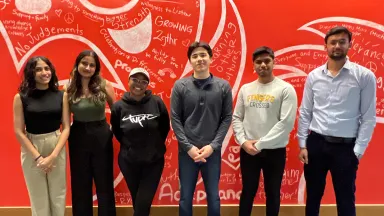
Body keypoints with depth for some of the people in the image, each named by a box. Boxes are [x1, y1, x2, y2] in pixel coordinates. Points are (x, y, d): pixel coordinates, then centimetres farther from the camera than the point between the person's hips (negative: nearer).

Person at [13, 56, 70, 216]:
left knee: (58, 196, 10)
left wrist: (53, 156, -11)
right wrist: (38, 157, -12)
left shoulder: (61, 95, 0)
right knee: (38, 198, 10)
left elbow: (66, 128, -2)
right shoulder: (21, 97, -5)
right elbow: (19, 131, -6)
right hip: (31, 149, -1)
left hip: (57, 147, 1)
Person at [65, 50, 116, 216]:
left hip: (101, 137, -1)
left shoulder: (104, 85, -6)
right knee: (80, 184, 13)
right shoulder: (69, 88, -4)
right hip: (78, 138, 1)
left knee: (104, 182, 10)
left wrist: (113, 129, -5)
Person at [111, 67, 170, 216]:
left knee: (144, 204, -2)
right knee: (137, 201, 18)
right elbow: (116, 131, 8)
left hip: (154, 161, -1)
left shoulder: (157, 103, -11)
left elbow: (165, 127, 3)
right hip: (128, 161, 2)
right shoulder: (119, 106, -8)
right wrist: (129, 146, 11)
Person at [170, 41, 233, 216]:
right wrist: (189, 147, -10)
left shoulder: (223, 86, 1)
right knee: (185, 197, 12)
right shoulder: (180, 86, -1)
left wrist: (213, 145, -10)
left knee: (213, 197, 13)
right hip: (187, 151, 0)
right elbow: (175, 119, -2)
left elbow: (227, 118, 0)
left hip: (213, 151, 0)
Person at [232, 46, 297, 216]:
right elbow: (236, 118, 7)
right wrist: (243, 141, -8)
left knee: (272, 193, 13)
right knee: (248, 191, 15)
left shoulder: (286, 89, -7)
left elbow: (287, 123, -14)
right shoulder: (245, 89, 6)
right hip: (248, 150, 3)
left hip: (274, 151, -3)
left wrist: (260, 144, -15)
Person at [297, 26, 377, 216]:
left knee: (345, 200, 11)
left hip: (345, 146, -2)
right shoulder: (313, 76, 3)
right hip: (316, 143, 2)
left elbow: (369, 117, -5)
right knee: (313, 195, 16)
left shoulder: (365, 76, -5)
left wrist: (357, 151, -8)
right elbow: (305, 113, 6)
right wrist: (303, 144, 2)